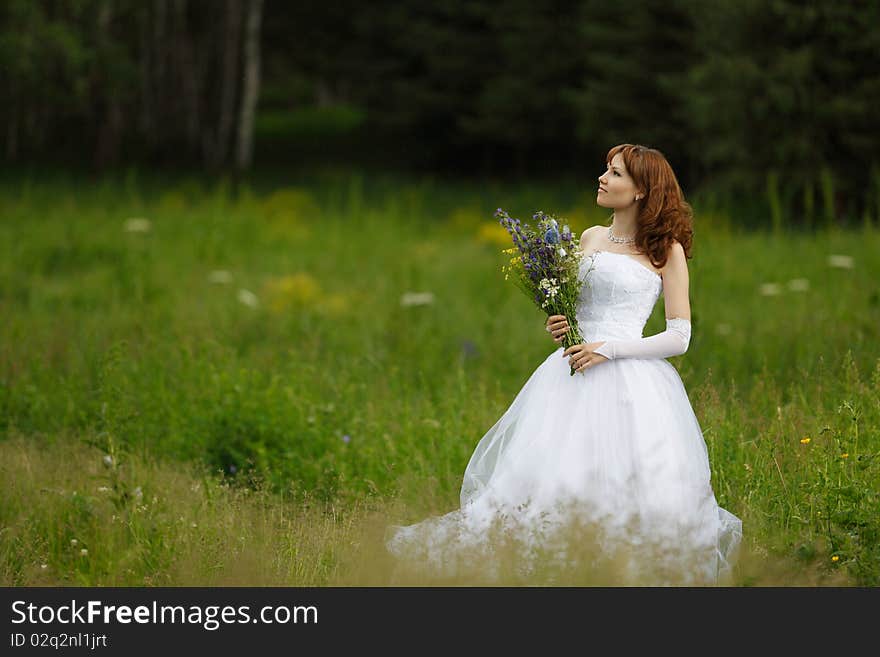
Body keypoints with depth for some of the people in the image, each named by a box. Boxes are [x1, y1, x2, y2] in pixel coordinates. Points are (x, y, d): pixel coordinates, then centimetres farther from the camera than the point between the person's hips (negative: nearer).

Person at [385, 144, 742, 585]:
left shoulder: (666, 251, 1)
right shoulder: (590, 238, 16)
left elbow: (679, 338, -3)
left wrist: (610, 349, -12)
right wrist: (561, 327, 2)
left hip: (631, 382, -5)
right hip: (574, 373, 5)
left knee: (625, 489, -14)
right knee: (542, 471, -6)